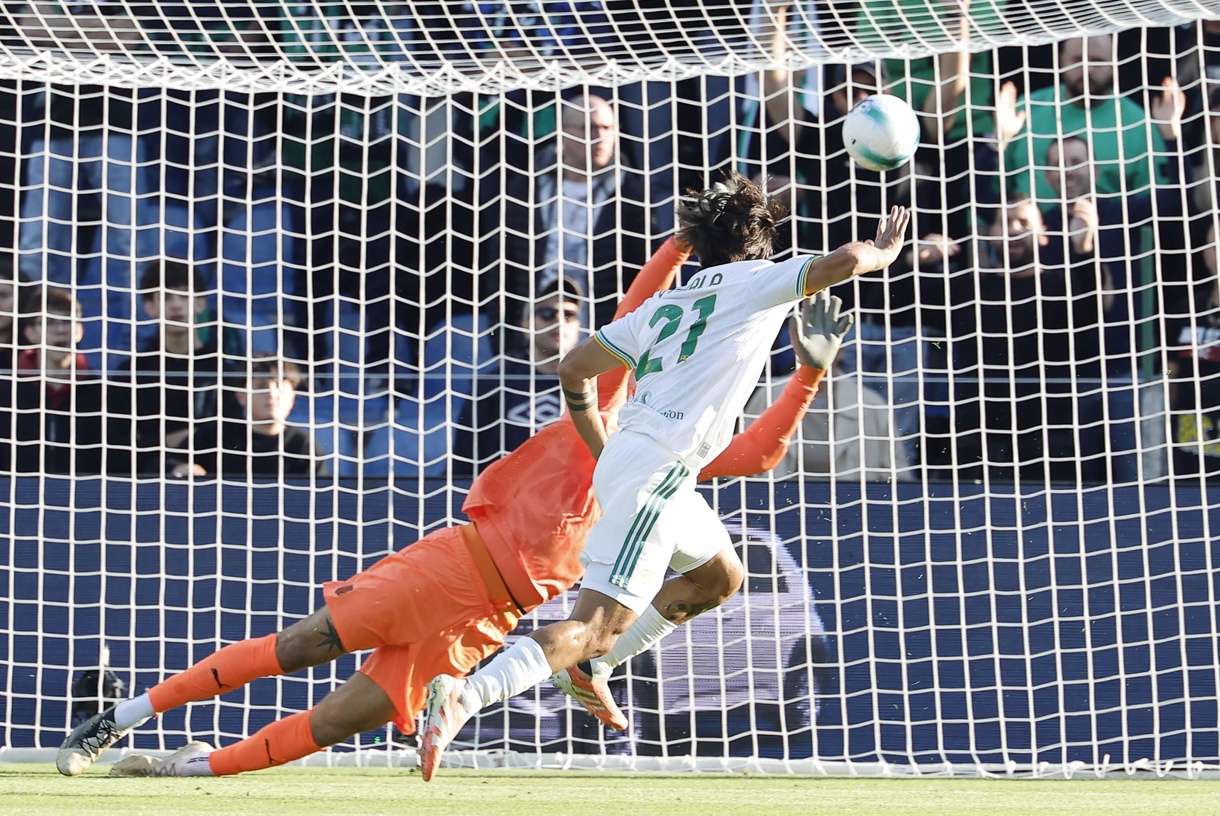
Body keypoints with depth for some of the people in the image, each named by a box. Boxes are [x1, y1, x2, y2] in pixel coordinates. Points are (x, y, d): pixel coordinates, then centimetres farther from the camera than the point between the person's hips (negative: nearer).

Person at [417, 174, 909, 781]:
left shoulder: (665, 303, 21)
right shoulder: (754, 281, 4)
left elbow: (574, 369, 20)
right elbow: (844, 261, -5)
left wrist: (602, 451, 28)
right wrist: (884, 252, 17)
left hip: (622, 460, 9)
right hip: (655, 471, -9)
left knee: (720, 576, 26)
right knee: (596, 627, -15)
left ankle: (588, 670, 22)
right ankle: (464, 695, -29)